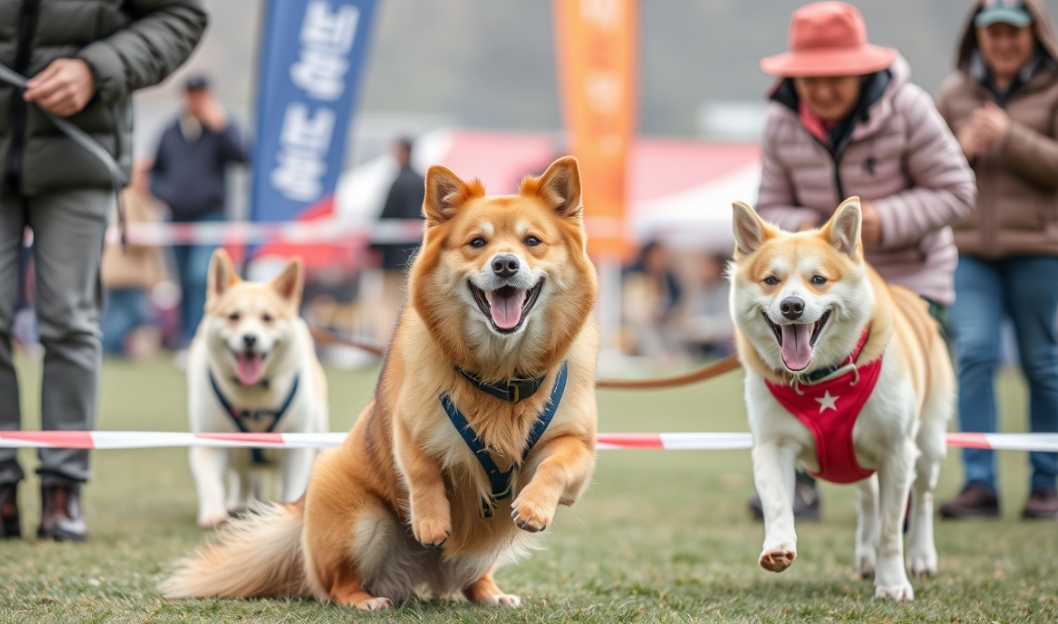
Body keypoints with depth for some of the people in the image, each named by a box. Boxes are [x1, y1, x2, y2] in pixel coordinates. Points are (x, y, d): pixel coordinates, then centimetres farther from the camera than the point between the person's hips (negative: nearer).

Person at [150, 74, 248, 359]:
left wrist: (219, 125, -26)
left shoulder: (221, 129, 0)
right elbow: (155, 171, 21)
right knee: (186, 283, 11)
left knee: (201, 277, -20)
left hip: (210, 217, -4)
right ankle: (185, 342, 21)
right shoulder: (169, 134, 11)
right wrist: (161, 190, 0)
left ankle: (194, 340, -24)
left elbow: (240, 155, -18)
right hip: (178, 219, 4)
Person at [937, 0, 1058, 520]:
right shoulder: (955, 94, 11)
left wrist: (1009, 139, -16)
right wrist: (961, 150, -4)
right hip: (969, 247, 2)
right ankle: (979, 483, -9)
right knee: (974, 353, -10)